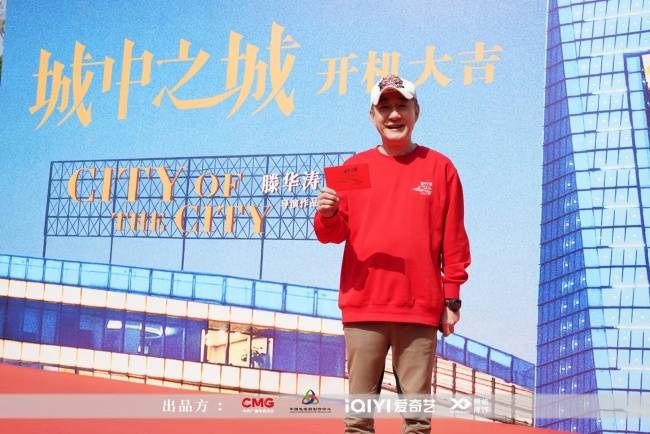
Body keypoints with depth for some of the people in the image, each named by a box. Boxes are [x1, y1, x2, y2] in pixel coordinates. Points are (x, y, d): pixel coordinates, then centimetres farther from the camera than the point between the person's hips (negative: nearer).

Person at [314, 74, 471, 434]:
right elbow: (334, 233, 8)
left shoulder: (440, 167, 7)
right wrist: (327, 216, -15)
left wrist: (452, 299, 1)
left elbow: (454, 239, 5)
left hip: (420, 309, -1)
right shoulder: (354, 167, 10)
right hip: (363, 306, 1)